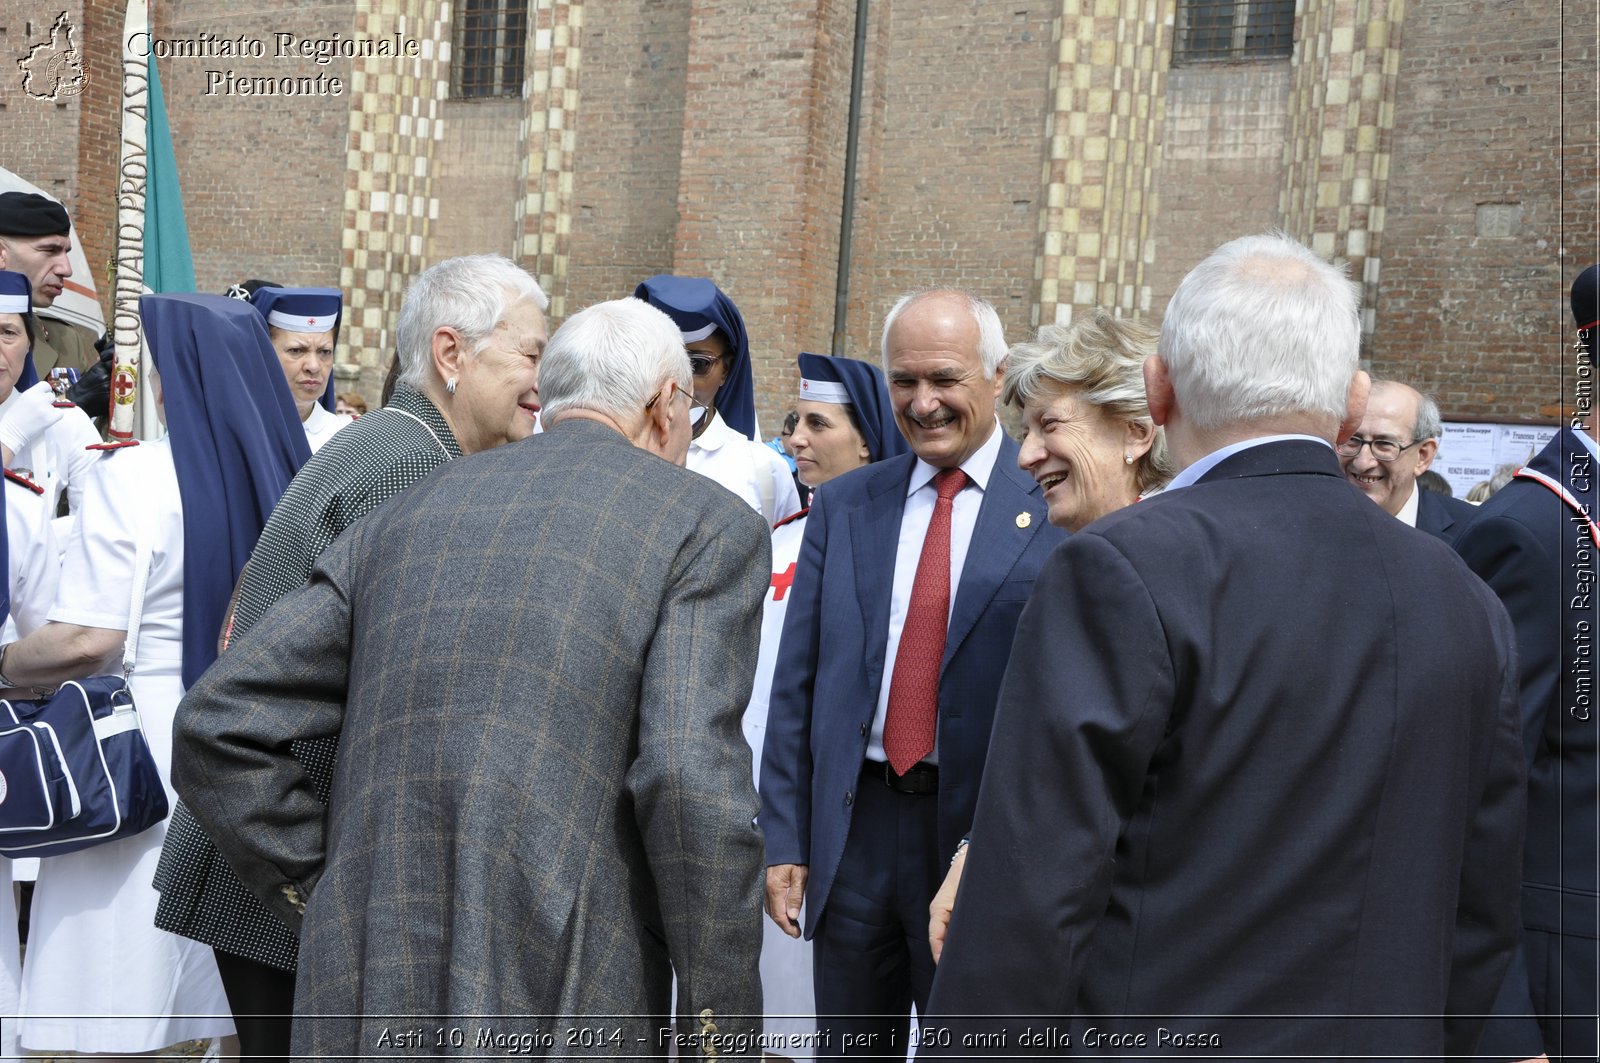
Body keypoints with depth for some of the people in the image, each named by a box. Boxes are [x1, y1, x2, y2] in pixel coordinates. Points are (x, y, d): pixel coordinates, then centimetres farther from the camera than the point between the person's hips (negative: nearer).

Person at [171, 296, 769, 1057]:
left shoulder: (410, 515, 14)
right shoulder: (707, 525, 0)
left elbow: (217, 726, 9)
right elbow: (693, 787, -14)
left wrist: (329, 898, 12)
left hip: (367, 1001, 5)